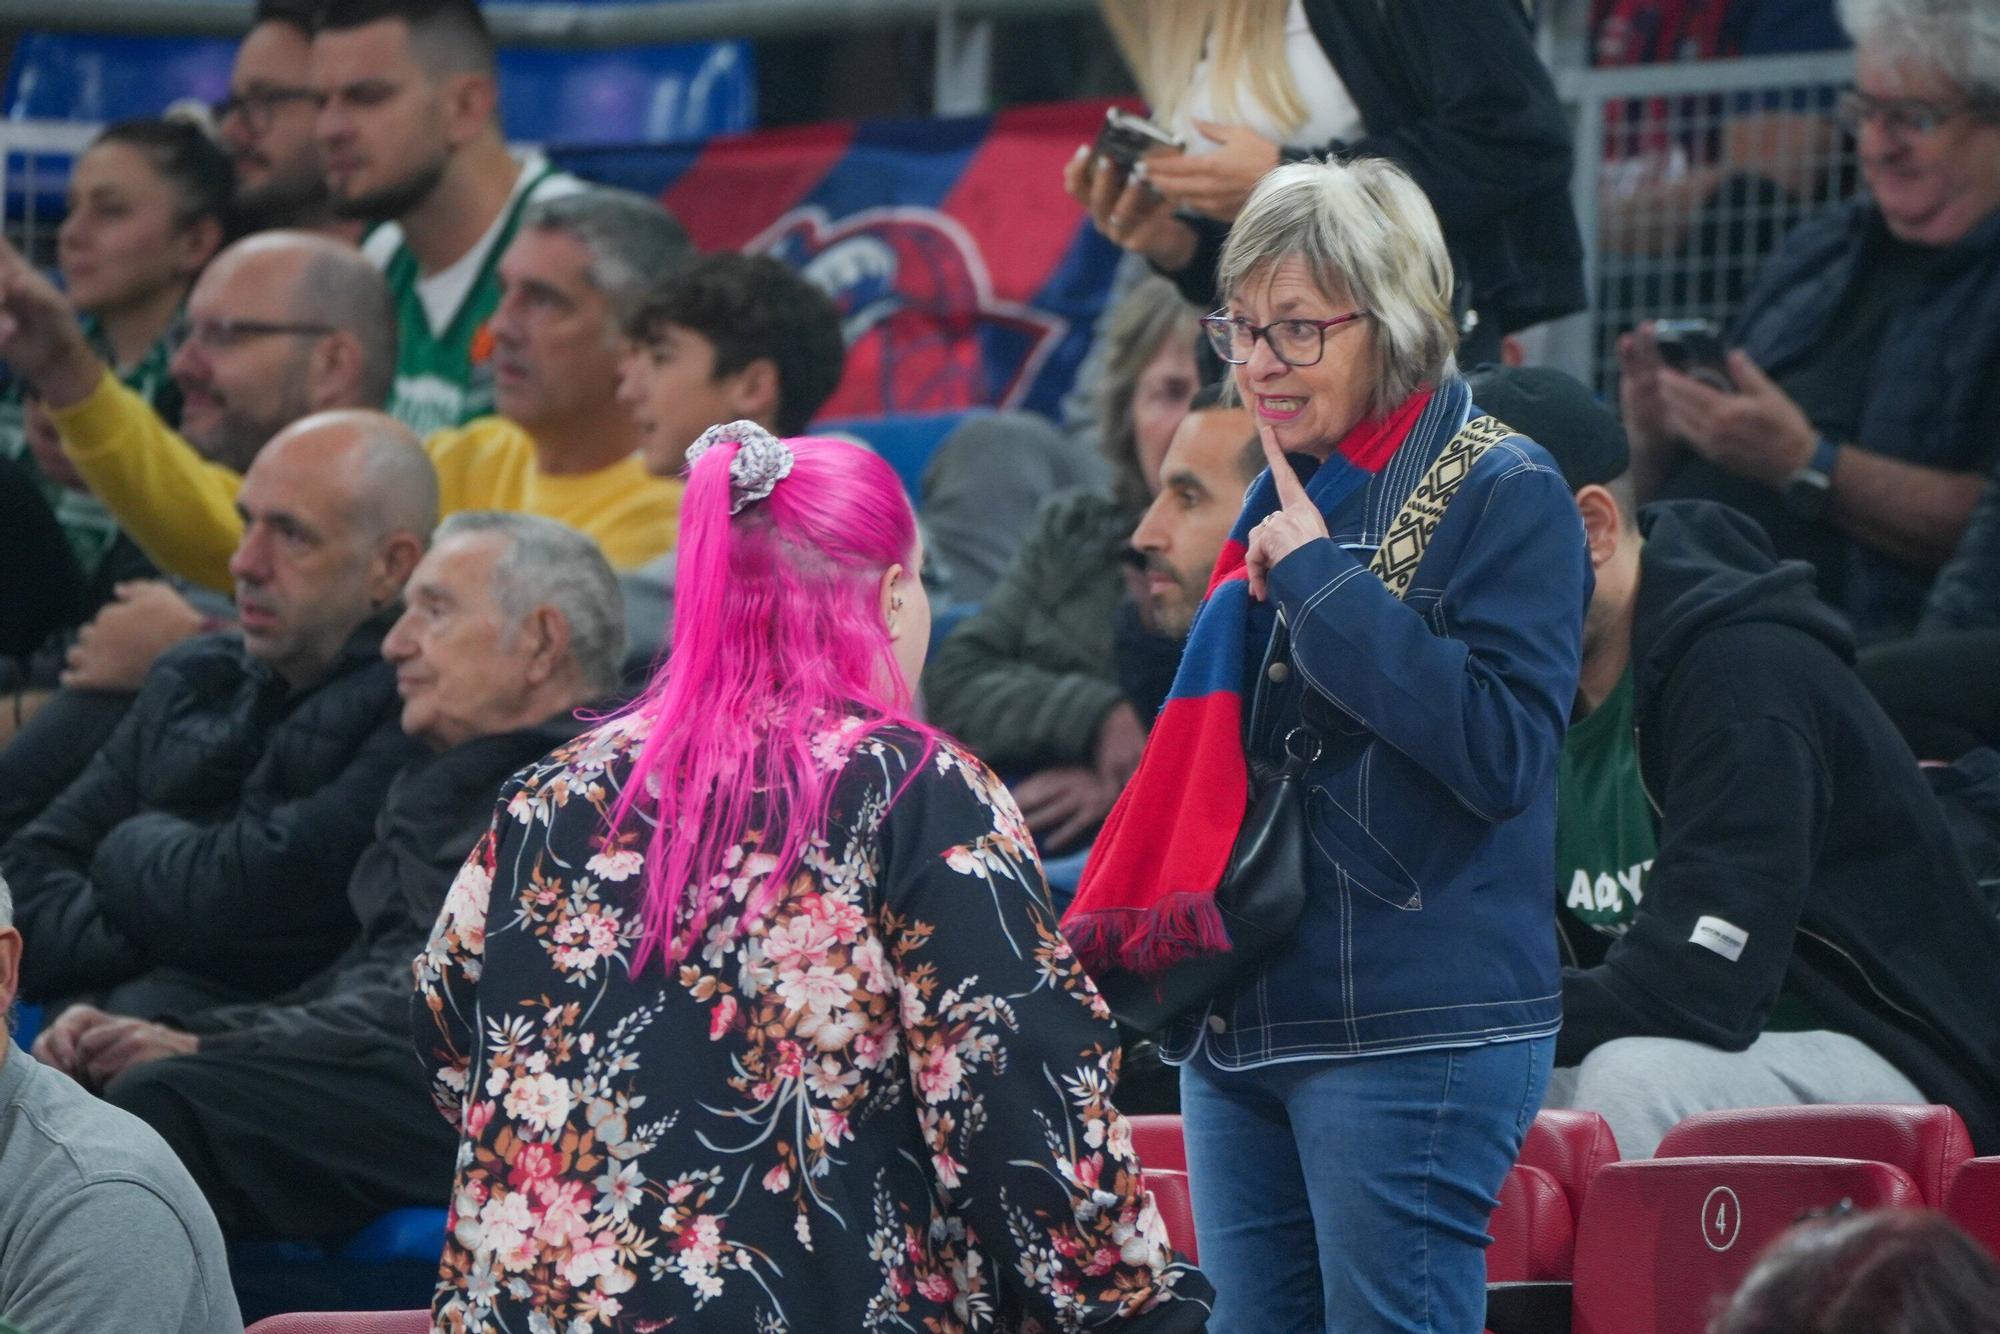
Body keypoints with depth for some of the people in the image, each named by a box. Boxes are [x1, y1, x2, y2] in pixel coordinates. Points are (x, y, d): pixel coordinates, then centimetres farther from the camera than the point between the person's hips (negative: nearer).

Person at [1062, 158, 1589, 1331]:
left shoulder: (1506, 497, -8)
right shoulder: (1288, 499, 16)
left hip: (1416, 1037, -8)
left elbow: (1503, 750, -20)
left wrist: (1323, 582, -18)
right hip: (1244, 1024, 8)